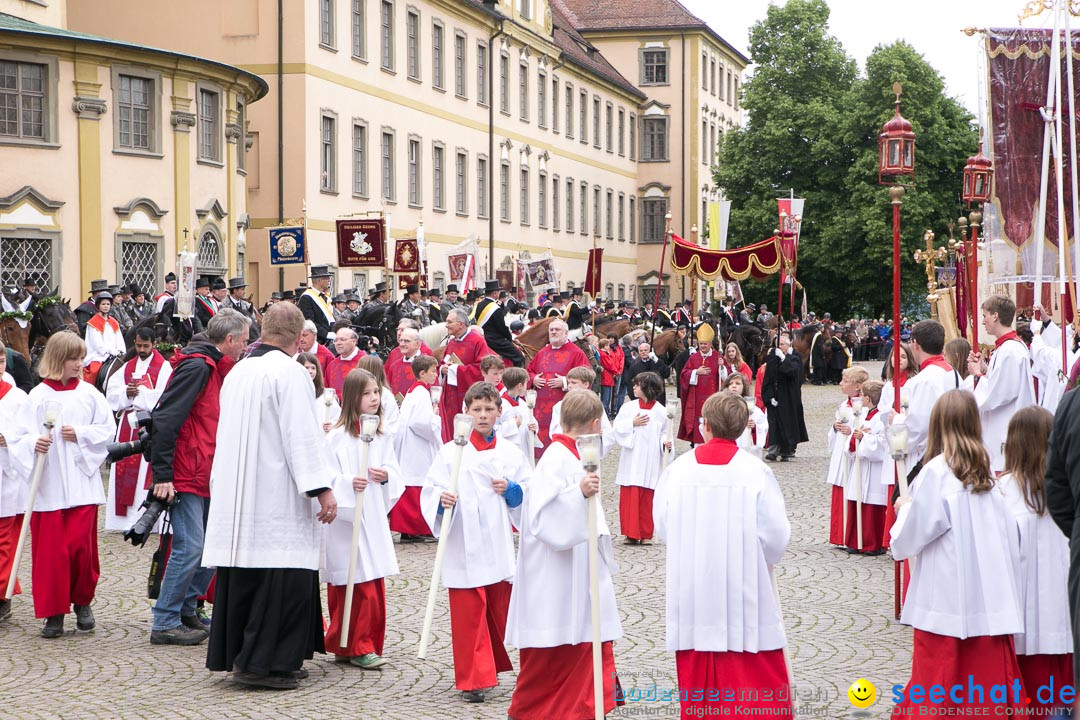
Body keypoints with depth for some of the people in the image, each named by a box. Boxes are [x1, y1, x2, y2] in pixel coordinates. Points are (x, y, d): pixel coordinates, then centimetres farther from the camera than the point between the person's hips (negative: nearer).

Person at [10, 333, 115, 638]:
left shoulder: (89, 393, 5)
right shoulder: (38, 395, 1)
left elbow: (107, 428, 4)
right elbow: (22, 434, -3)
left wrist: (80, 434, -10)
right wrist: (34, 443, -23)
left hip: (82, 484, 1)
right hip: (47, 486, 0)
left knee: (81, 545, -3)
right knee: (49, 549, -1)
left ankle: (82, 601, 19)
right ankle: (53, 612, 9)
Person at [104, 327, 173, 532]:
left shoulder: (164, 367, -2)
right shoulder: (127, 367, 17)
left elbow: (162, 398, -14)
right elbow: (112, 394, 10)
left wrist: (138, 392, -11)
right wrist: (127, 394, -9)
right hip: (127, 425, 6)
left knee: (145, 470, -9)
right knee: (124, 468, 3)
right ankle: (125, 515, 8)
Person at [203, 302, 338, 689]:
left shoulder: (237, 372, 14)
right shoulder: (289, 371, -11)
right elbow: (302, 434, -16)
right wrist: (322, 489, -15)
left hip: (236, 496, 8)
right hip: (278, 496, -8)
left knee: (244, 578, 12)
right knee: (282, 580, -4)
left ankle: (235, 653, 16)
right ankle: (263, 662, -5)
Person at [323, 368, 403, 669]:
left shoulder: (382, 436, 10)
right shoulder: (337, 437, -8)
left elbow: (395, 473, 12)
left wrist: (386, 476, -9)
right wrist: (348, 484, -26)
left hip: (374, 518, 6)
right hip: (346, 520, -6)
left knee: (374, 584, 7)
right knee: (354, 585, -6)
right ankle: (356, 647, 2)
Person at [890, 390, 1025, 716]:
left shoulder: (936, 471, -10)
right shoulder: (986, 472, 6)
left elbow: (911, 536, -8)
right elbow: (1009, 533, 8)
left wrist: (904, 509, 9)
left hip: (947, 599, -5)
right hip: (991, 596, 5)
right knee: (988, 673, 9)